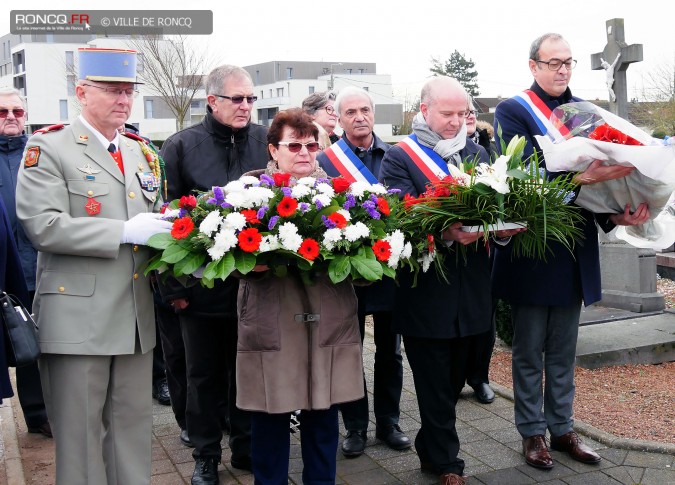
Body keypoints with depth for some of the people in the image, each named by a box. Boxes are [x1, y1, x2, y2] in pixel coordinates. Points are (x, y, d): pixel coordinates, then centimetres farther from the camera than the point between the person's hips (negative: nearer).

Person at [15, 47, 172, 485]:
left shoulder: (141, 153, 16)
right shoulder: (48, 149, -4)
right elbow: (42, 225, -16)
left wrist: (165, 232, 1)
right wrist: (124, 232, -19)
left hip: (136, 316, 6)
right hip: (79, 317, -6)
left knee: (133, 424, 14)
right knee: (81, 431, 5)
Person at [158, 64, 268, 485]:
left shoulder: (268, 142, 2)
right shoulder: (181, 146, -4)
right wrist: (172, 286, -7)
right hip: (202, 286, -1)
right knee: (206, 375, 13)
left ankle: (247, 448, 34)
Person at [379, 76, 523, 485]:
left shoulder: (478, 153, 13)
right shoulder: (399, 158, -4)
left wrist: (503, 228, -14)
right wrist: (445, 233, -30)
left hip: (471, 294, 5)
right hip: (426, 293, -5)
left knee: (452, 382, 17)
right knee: (435, 386, 6)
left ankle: (431, 447, 35)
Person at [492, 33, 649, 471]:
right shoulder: (512, 112, -6)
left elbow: (603, 171, 5)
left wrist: (616, 213, -15)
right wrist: (580, 176, -35)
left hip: (576, 249, 5)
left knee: (563, 351, 15)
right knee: (530, 351, 8)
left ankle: (562, 426, 28)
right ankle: (532, 431, 22)